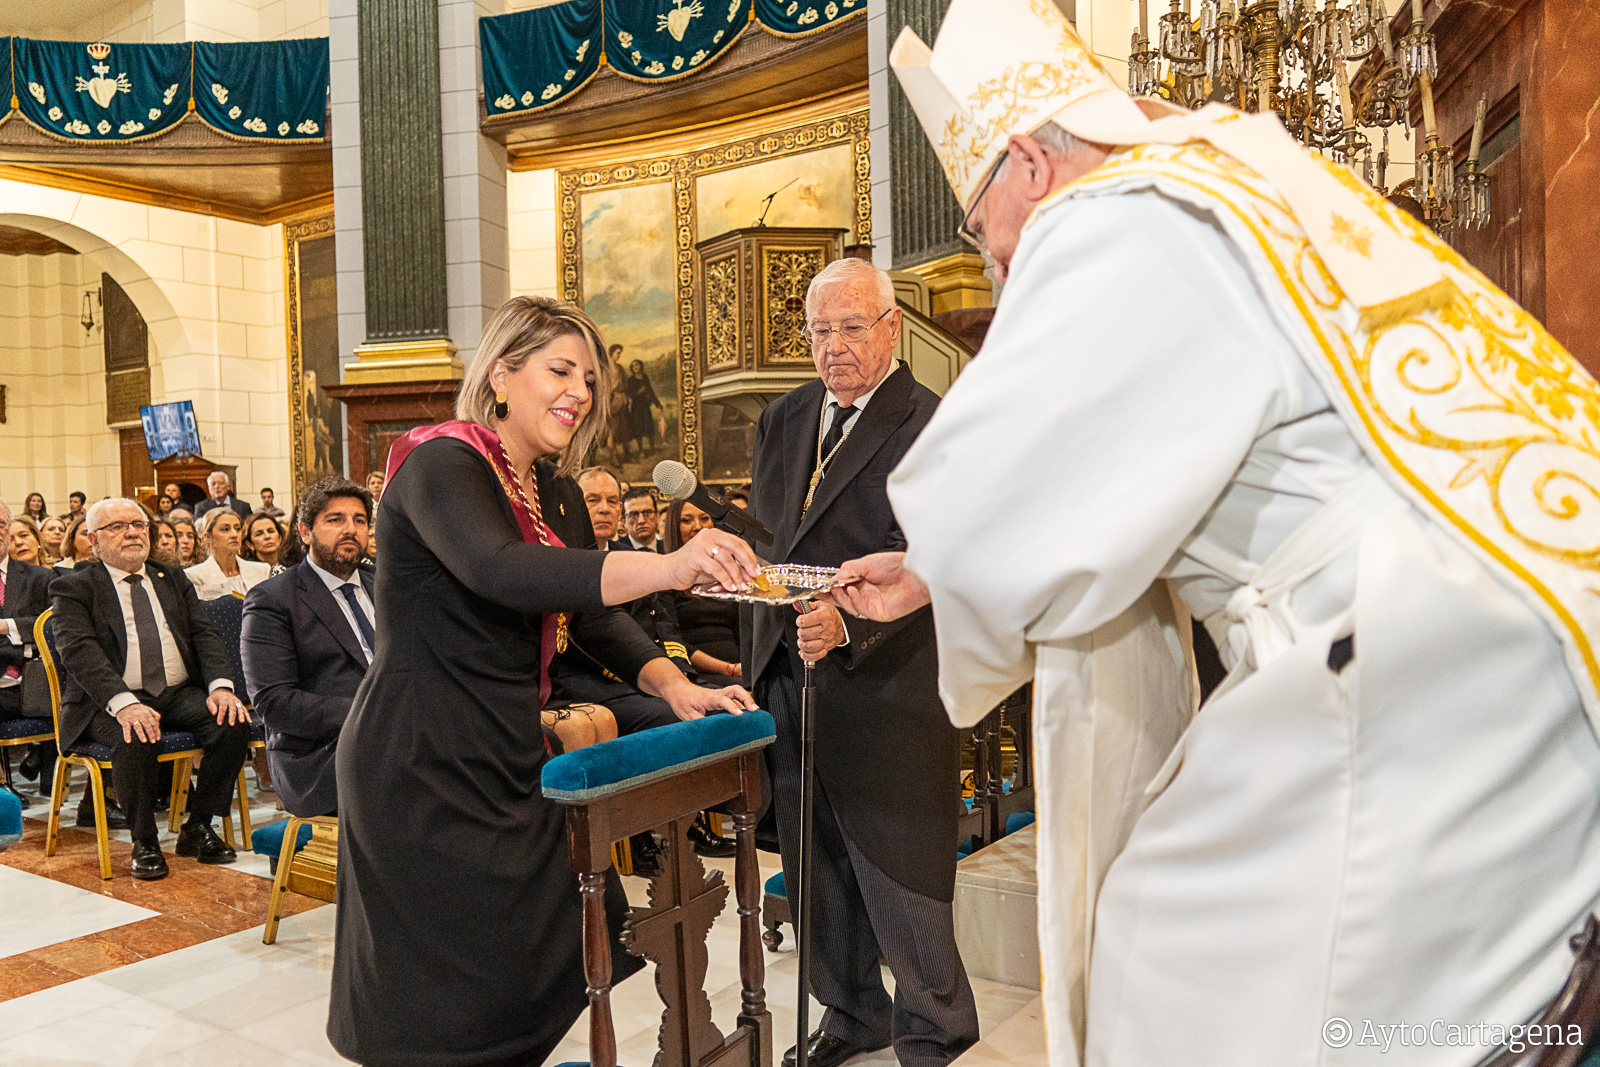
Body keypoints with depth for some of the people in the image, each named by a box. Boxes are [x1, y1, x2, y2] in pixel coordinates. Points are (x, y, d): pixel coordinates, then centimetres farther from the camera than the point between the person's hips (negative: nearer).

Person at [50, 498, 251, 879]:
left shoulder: (173, 580, 18)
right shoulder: (73, 589, 4)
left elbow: (204, 635, 8)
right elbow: (80, 652, -12)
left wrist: (221, 685, -13)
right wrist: (123, 703, -30)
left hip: (180, 692, 4)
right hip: (111, 701, -4)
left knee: (234, 723, -23)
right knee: (136, 740, -35)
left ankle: (197, 827, -6)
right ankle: (144, 842, -12)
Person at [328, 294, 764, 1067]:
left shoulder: (555, 495, 12)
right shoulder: (441, 462, -15)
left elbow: (588, 616, 11)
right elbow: (497, 570, -34)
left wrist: (672, 685, -7)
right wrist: (666, 567, -46)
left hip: (507, 756, 8)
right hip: (420, 760, -8)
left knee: (565, 939, 12)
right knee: (456, 987, 1)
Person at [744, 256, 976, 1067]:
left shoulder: (929, 426, -11)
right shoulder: (783, 420, 12)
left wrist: (848, 627, -35)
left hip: (882, 689, -7)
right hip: (787, 679, 7)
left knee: (899, 874, 5)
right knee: (818, 870, 18)